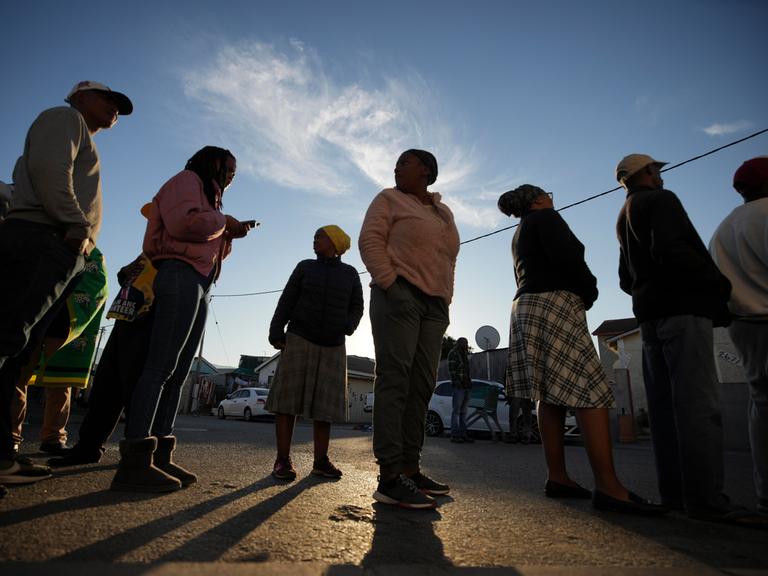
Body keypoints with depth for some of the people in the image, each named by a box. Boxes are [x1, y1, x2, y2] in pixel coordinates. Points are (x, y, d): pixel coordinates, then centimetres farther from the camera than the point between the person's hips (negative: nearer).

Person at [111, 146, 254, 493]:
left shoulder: (207, 194, 31)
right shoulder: (188, 180, 6)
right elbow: (184, 223, -15)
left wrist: (229, 235, 13)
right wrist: (223, 222, -1)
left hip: (200, 285, 10)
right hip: (181, 275, -9)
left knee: (178, 372, 2)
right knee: (161, 366, -16)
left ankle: (159, 456, 3)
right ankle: (135, 460, -17)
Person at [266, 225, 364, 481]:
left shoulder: (350, 273, 10)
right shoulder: (305, 267, 8)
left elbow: (356, 306, 10)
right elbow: (286, 301, 3)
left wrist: (349, 325, -11)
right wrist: (276, 332, -8)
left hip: (333, 346, 1)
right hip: (299, 340, -1)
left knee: (325, 402, 0)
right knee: (288, 397, -5)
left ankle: (320, 461, 7)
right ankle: (282, 460, -1)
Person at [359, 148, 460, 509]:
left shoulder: (444, 213, 24)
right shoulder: (389, 199, 9)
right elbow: (370, 240, -3)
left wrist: (446, 300, 11)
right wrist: (390, 284, -14)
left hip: (435, 305, 6)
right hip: (399, 296, -6)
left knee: (422, 385, 2)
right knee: (394, 380, -13)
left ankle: (410, 468, 8)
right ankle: (390, 477, -14)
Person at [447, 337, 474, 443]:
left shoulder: (465, 355, 24)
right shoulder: (453, 353, 0)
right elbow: (451, 369, -10)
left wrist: (470, 383, 13)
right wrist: (456, 382, -18)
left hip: (467, 386, 8)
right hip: (459, 386, -8)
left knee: (463, 411, 7)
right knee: (456, 411, -8)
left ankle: (463, 434, 8)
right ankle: (454, 435, -8)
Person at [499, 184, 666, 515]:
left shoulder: (520, 235, 28)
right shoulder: (545, 218, 2)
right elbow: (564, 256, -14)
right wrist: (590, 291, 0)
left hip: (528, 308, 10)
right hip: (553, 304, -9)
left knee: (550, 396, 3)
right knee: (589, 391, -15)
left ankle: (557, 478, 3)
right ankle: (608, 486, -20)